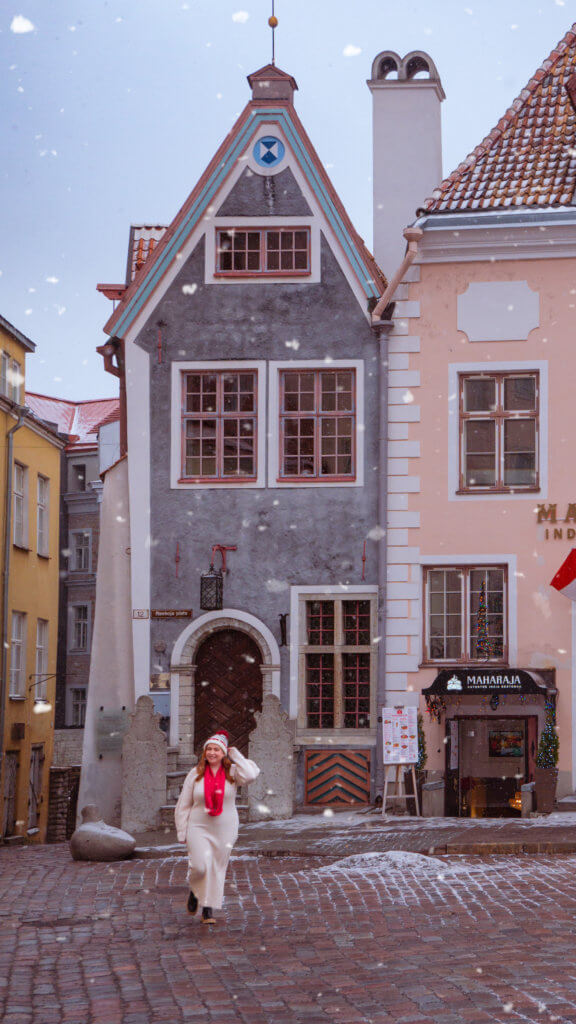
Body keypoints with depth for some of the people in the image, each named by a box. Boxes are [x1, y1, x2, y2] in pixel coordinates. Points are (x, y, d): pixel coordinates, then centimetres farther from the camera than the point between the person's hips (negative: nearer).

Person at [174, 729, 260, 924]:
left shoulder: (232, 772, -2)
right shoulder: (195, 774, 0)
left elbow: (251, 775, -25)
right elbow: (183, 805, 5)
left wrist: (235, 755, -12)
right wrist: (182, 833, 1)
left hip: (224, 830, 1)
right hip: (198, 828, -1)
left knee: (217, 869, 4)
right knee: (201, 866, -18)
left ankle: (209, 910, 16)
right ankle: (195, 890, 14)